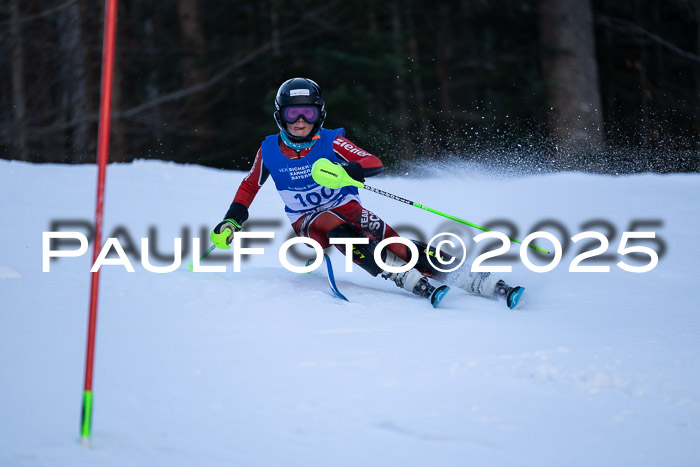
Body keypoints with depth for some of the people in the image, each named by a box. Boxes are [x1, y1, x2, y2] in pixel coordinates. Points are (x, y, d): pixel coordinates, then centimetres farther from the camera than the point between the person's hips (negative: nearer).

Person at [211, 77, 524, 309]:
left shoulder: (330, 141, -10)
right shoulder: (269, 151, -4)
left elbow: (374, 164, -20)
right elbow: (249, 186, 14)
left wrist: (345, 171, -39)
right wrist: (232, 220, 4)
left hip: (346, 207, 0)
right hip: (308, 221, 0)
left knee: (391, 242, -25)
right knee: (339, 230, -35)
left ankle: (480, 282, -32)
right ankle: (417, 285, -43)